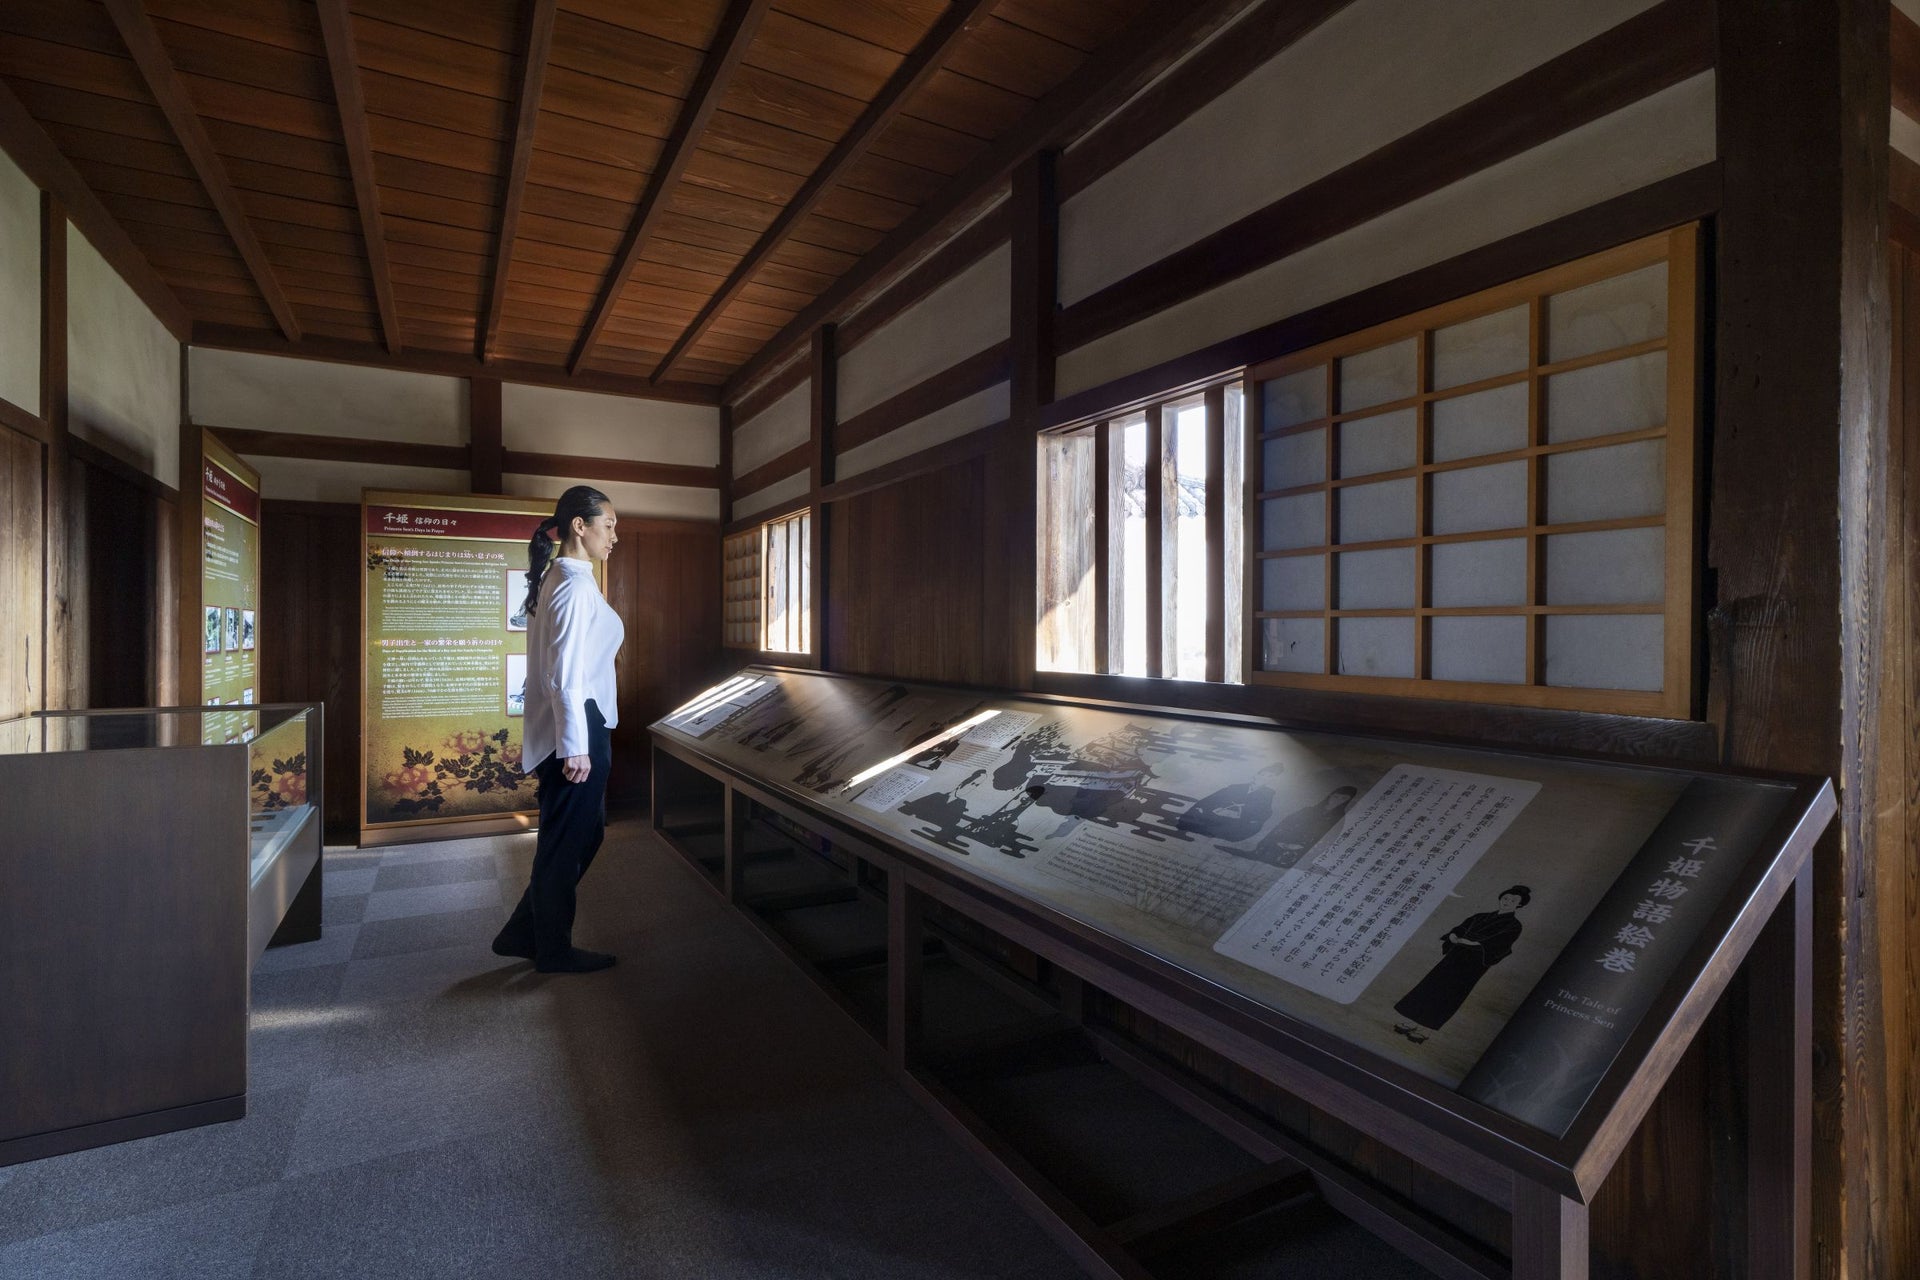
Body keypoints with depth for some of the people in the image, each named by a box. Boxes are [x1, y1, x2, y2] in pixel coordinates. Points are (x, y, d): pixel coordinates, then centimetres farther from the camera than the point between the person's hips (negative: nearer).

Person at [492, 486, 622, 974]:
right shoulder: (576, 585, -17)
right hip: (577, 728, -10)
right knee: (569, 840, 5)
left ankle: (524, 934, 29)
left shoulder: (556, 578, 14)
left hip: (564, 726, 10)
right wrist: (576, 747, -21)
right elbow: (566, 675, -21)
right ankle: (554, 950, 22)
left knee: (583, 831, 19)